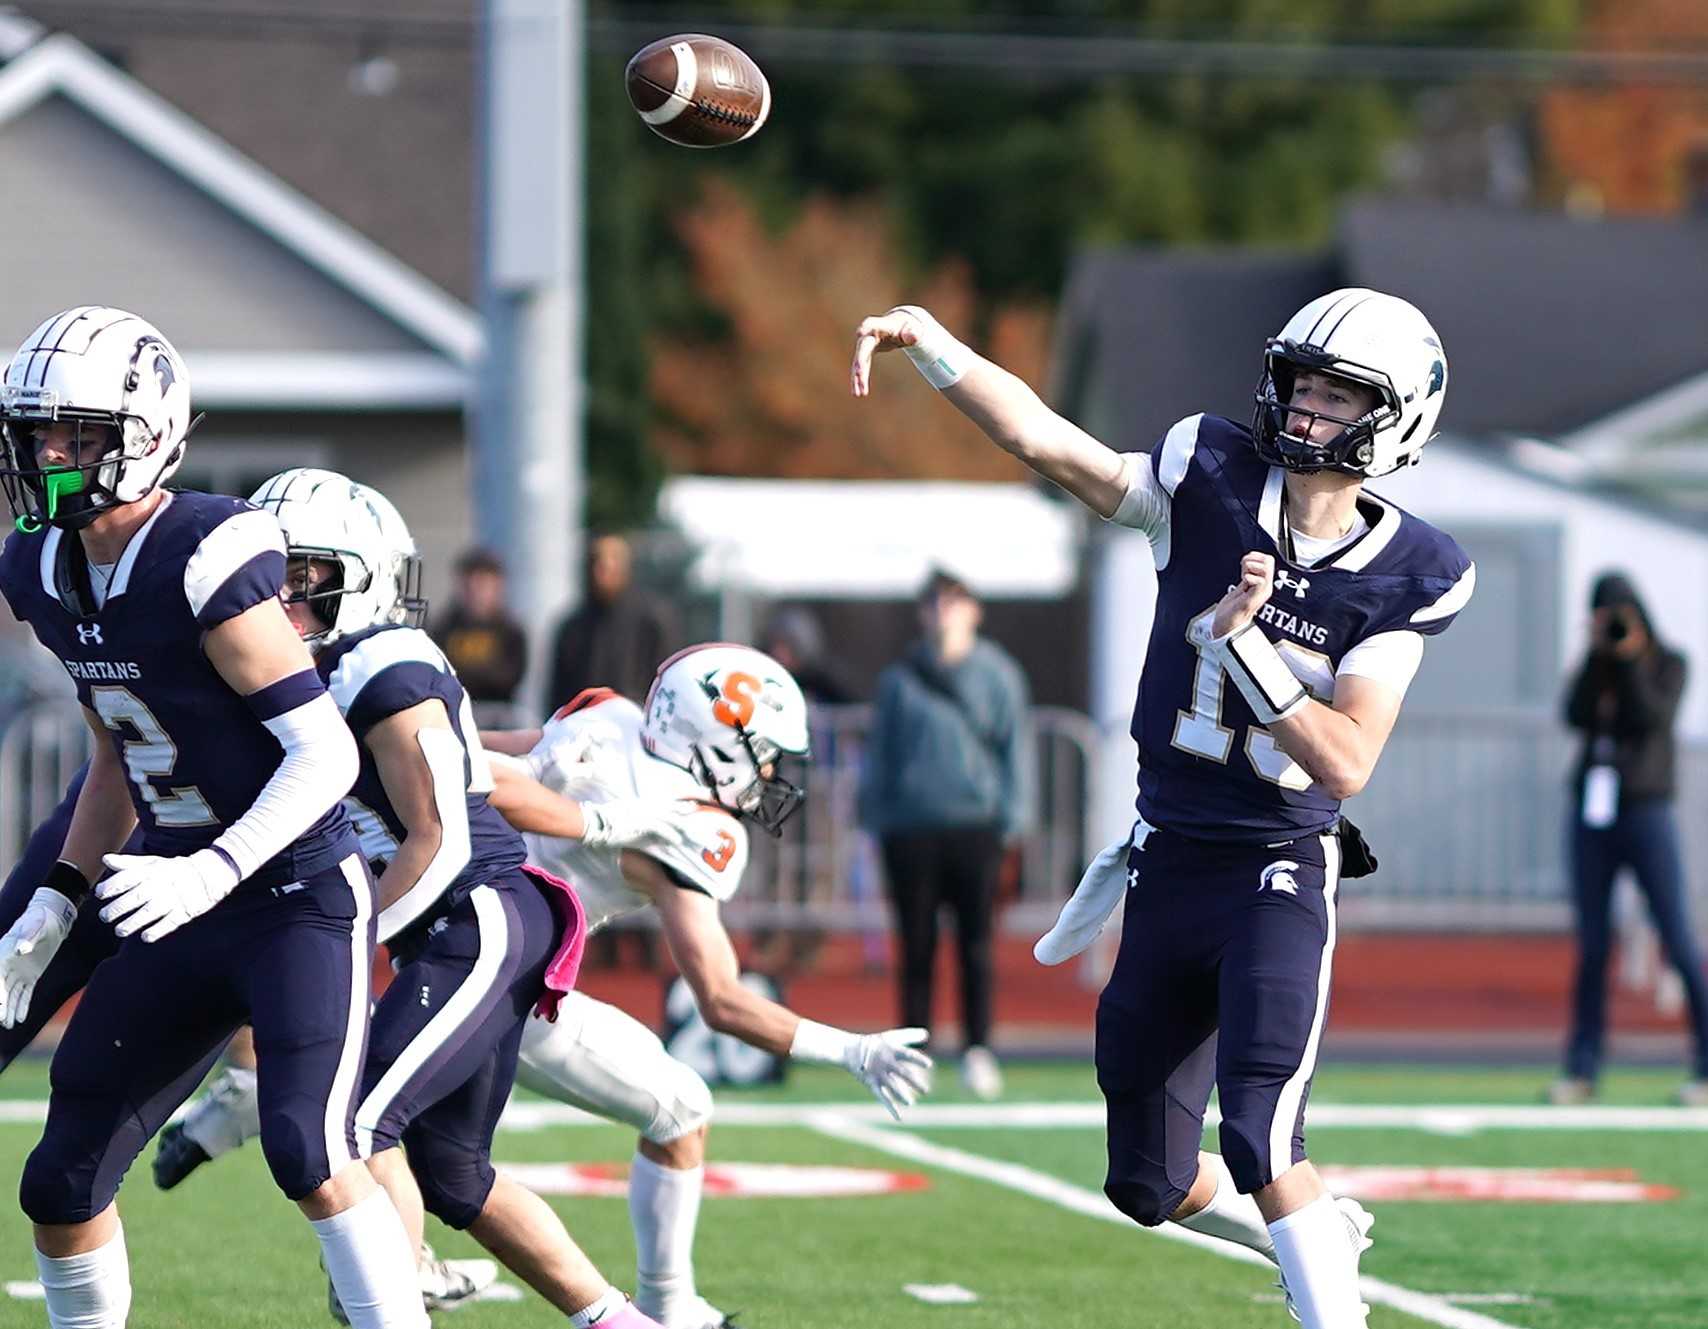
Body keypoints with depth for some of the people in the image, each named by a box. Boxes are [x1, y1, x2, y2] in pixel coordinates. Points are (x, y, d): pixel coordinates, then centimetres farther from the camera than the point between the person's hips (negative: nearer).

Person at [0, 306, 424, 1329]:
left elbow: (325, 752, -21)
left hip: (301, 900, -8)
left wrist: (210, 873, -30)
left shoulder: (204, 563, -20)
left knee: (310, 1156, -24)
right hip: (182, 911, 8)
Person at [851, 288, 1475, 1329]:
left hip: (1282, 872, -4)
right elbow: (1044, 440, -13)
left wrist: (1242, 643, -24)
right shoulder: (1211, 484, -5)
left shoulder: (1407, 578, -10)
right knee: (1152, 1184, 12)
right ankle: (1320, 1234, 39)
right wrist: (930, 342, -24)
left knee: (1261, 1148, -23)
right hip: (1167, 864, 4)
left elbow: (1347, 765, -16)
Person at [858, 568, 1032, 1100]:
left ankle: (978, 1050, 2)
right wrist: (876, 816, 3)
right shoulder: (899, 680, 8)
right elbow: (879, 751, 12)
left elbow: (1014, 745, 7)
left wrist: (1010, 816, -1)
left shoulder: (996, 673, 6)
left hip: (975, 824, -1)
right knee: (917, 948, 2)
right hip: (911, 828, 1)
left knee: (976, 943, -3)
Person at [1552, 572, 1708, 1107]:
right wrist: (1596, 656, -10)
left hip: (1645, 813, -3)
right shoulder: (1594, 666, 12)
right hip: (1592, 812, 3)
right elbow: (1576, 715, -5)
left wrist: (1630, 660, -14)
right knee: (1592, 946, 2)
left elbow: (1655, 718, -12)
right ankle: (1582, 1069, 3)